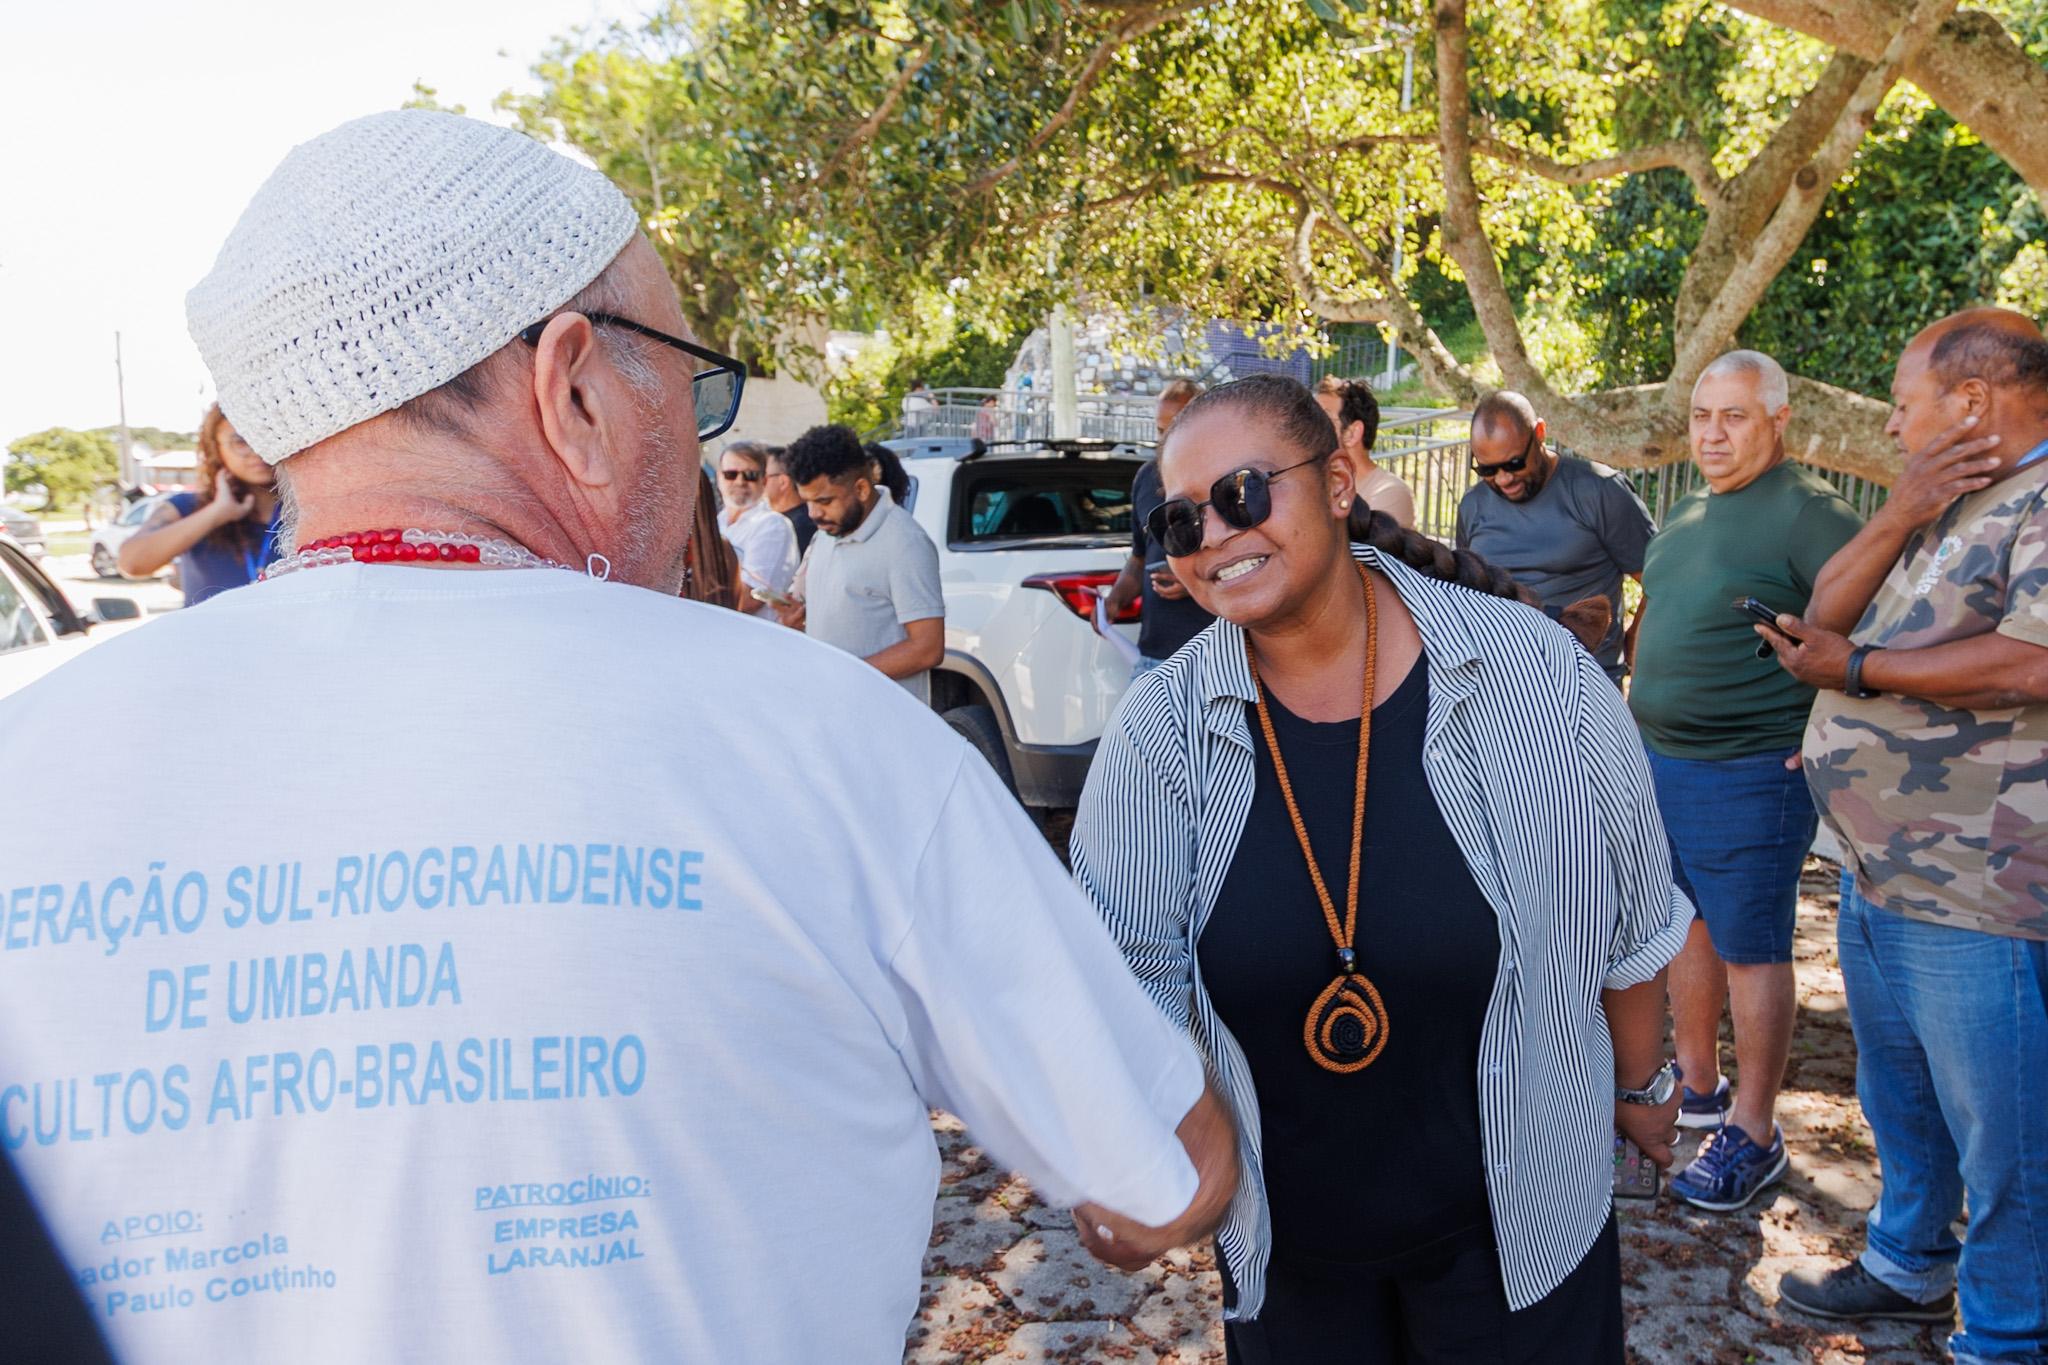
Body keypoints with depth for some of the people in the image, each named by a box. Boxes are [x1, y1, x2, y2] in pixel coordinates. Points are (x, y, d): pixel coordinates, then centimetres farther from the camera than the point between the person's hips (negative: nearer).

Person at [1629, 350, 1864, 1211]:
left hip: (1750, 775, -8)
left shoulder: (1806, 510, -14)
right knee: (1687, 927, 17)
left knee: (1749, 949, 0)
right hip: (1661, 758, 8)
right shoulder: (1687, 511, 12)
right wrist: (1642, 704, 18)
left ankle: (1753, 1133, 12)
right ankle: (1696, 1086, 33)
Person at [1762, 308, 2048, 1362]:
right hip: (1879, 873, 10)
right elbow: (1829, 608, 7)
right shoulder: (1943, 507, 15)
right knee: (1898, 1098, 24)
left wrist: (1855, 669, -17)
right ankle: (1908, 1266, 42)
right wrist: (1900, 515, -9)